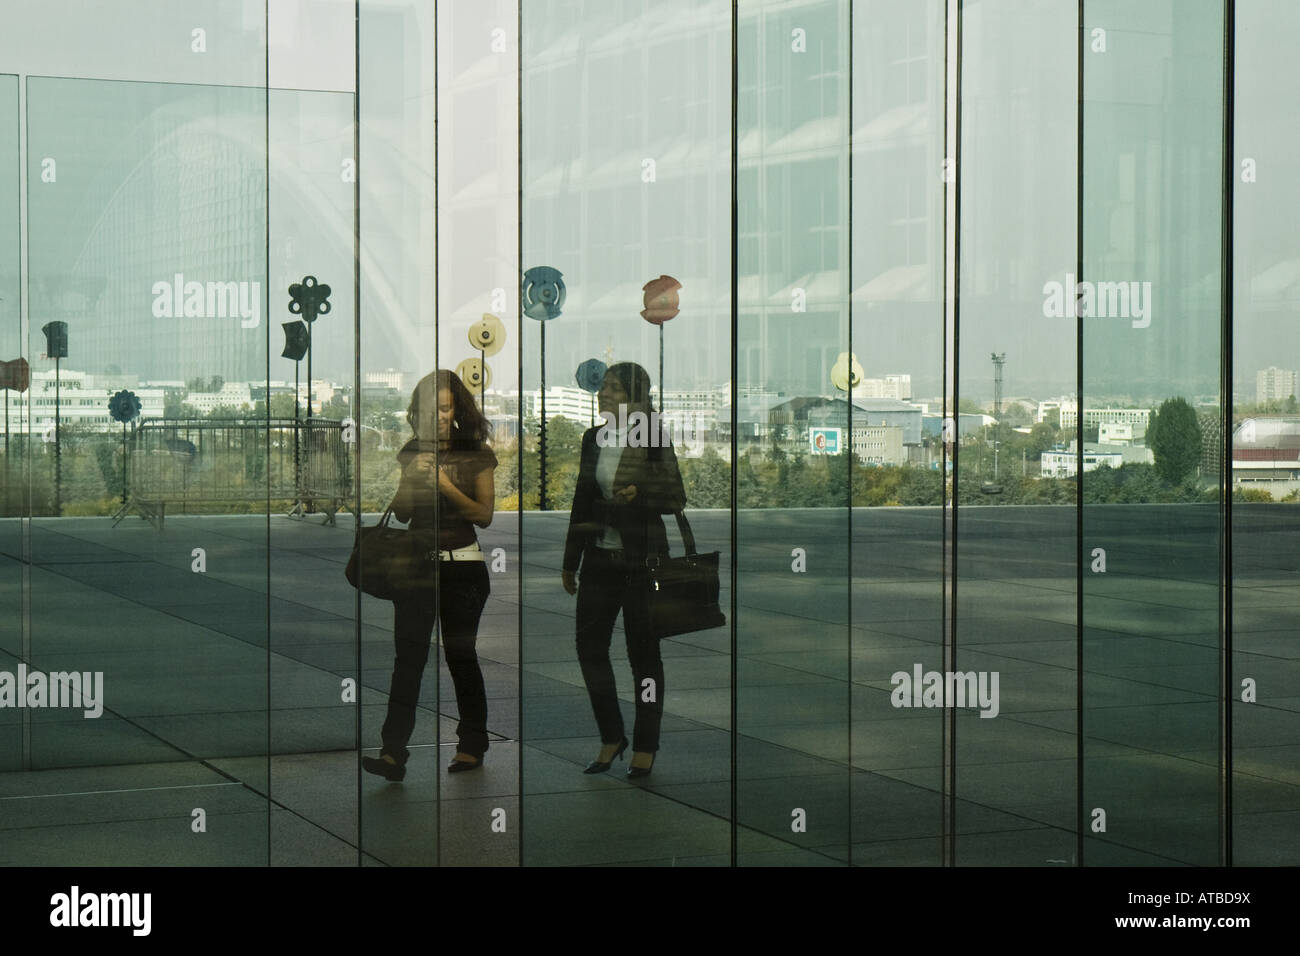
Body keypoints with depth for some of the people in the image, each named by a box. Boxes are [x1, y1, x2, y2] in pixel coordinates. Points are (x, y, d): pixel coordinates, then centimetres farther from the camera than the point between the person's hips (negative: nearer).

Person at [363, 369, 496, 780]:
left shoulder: (476, 456, 1)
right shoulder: (410, 454, 10)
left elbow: (485, 514, -2)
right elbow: (401, 514, 12)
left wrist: (446, 487, -15)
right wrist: (412, 480, -7)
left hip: (463, 563, -2)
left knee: (460, 654, 4)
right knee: (408, 655, -8)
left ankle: (471, 746, 19)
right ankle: (393, 752, -15)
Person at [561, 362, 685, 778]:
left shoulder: (653, 441, -7)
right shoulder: (593, 439, 9)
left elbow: (676, 500, -6)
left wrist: (639, 494, -24)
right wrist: (570, 561, 17)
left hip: (642, 560, -5)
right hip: (600, 559, 5)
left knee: (643, 652, 2)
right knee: (589, 646, 3)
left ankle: (645, 747, 13)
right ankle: (611, 738, 19)